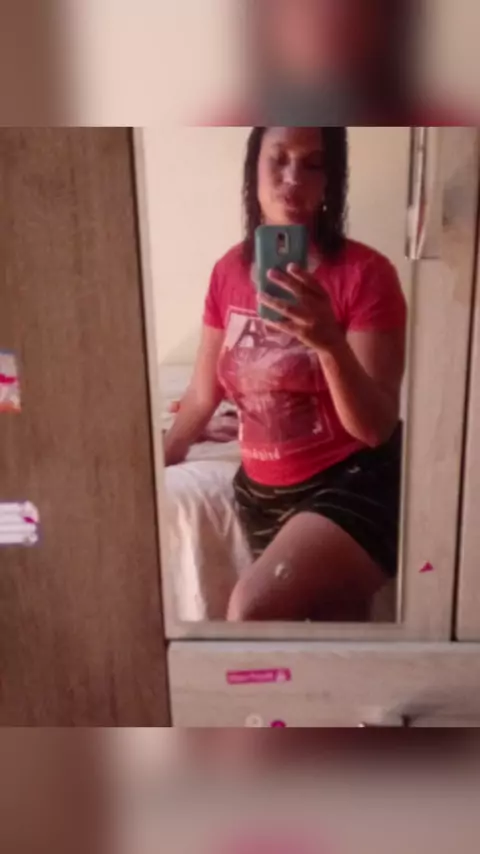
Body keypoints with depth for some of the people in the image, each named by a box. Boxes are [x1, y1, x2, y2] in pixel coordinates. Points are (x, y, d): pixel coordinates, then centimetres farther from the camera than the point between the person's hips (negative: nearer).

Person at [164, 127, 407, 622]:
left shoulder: (365, 274, -14)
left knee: (250, 611, -24)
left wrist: (330, 343, -34)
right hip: (262, 491, 5)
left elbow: (376, 427, -18)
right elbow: (203, 394, 11)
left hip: (353, 485, -5)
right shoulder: (229, 272, 1)